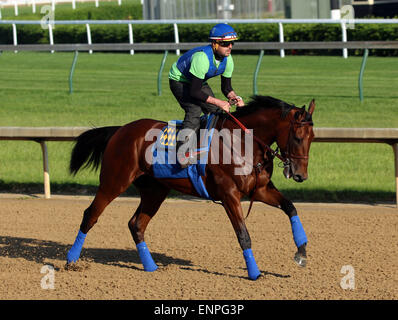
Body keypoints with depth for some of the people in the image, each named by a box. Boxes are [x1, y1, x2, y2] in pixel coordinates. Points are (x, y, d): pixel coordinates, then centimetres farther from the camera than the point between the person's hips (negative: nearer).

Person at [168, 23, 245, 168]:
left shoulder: (227, 60, -14)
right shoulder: (202, 58, -38)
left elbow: (226, 87, -1)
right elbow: (194, 92, -36)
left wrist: (234, 97, -24)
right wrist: (219, 102, -36)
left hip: (199, 82, 8)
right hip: (179, 81, -8)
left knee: (216, 111, -4)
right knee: (194, 110, -29)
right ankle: (183, 150, -39)